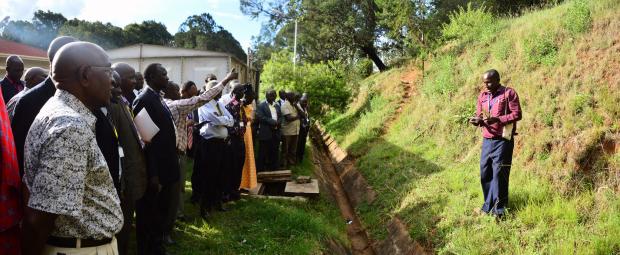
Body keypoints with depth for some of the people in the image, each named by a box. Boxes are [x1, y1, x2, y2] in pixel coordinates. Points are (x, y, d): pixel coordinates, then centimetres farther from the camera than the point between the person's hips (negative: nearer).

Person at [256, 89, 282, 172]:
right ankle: (260, 170, 7)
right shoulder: (261, 106, -1)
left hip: (276, 132, 6)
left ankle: (273, 169, 19)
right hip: (265, 133, -6)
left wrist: (278, 123, -7)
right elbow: (260, 117, -13)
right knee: (263, 153, -1)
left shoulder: (277, 106, 18)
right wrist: (272, 122, -16)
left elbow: (280, 117, 15)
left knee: (274, 152, 10)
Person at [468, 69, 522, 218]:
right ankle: (488, 204, 21)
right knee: (485, 172, 8)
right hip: (487, 140, 6)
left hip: (503, 140, -6)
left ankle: (499, 208, 7)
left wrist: (497, 119, -21)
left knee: (499, 173, -3)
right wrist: (476, 121, -8)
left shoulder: (509, 93, -5)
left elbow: (517, 114, -10)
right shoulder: (482, 96, 12)